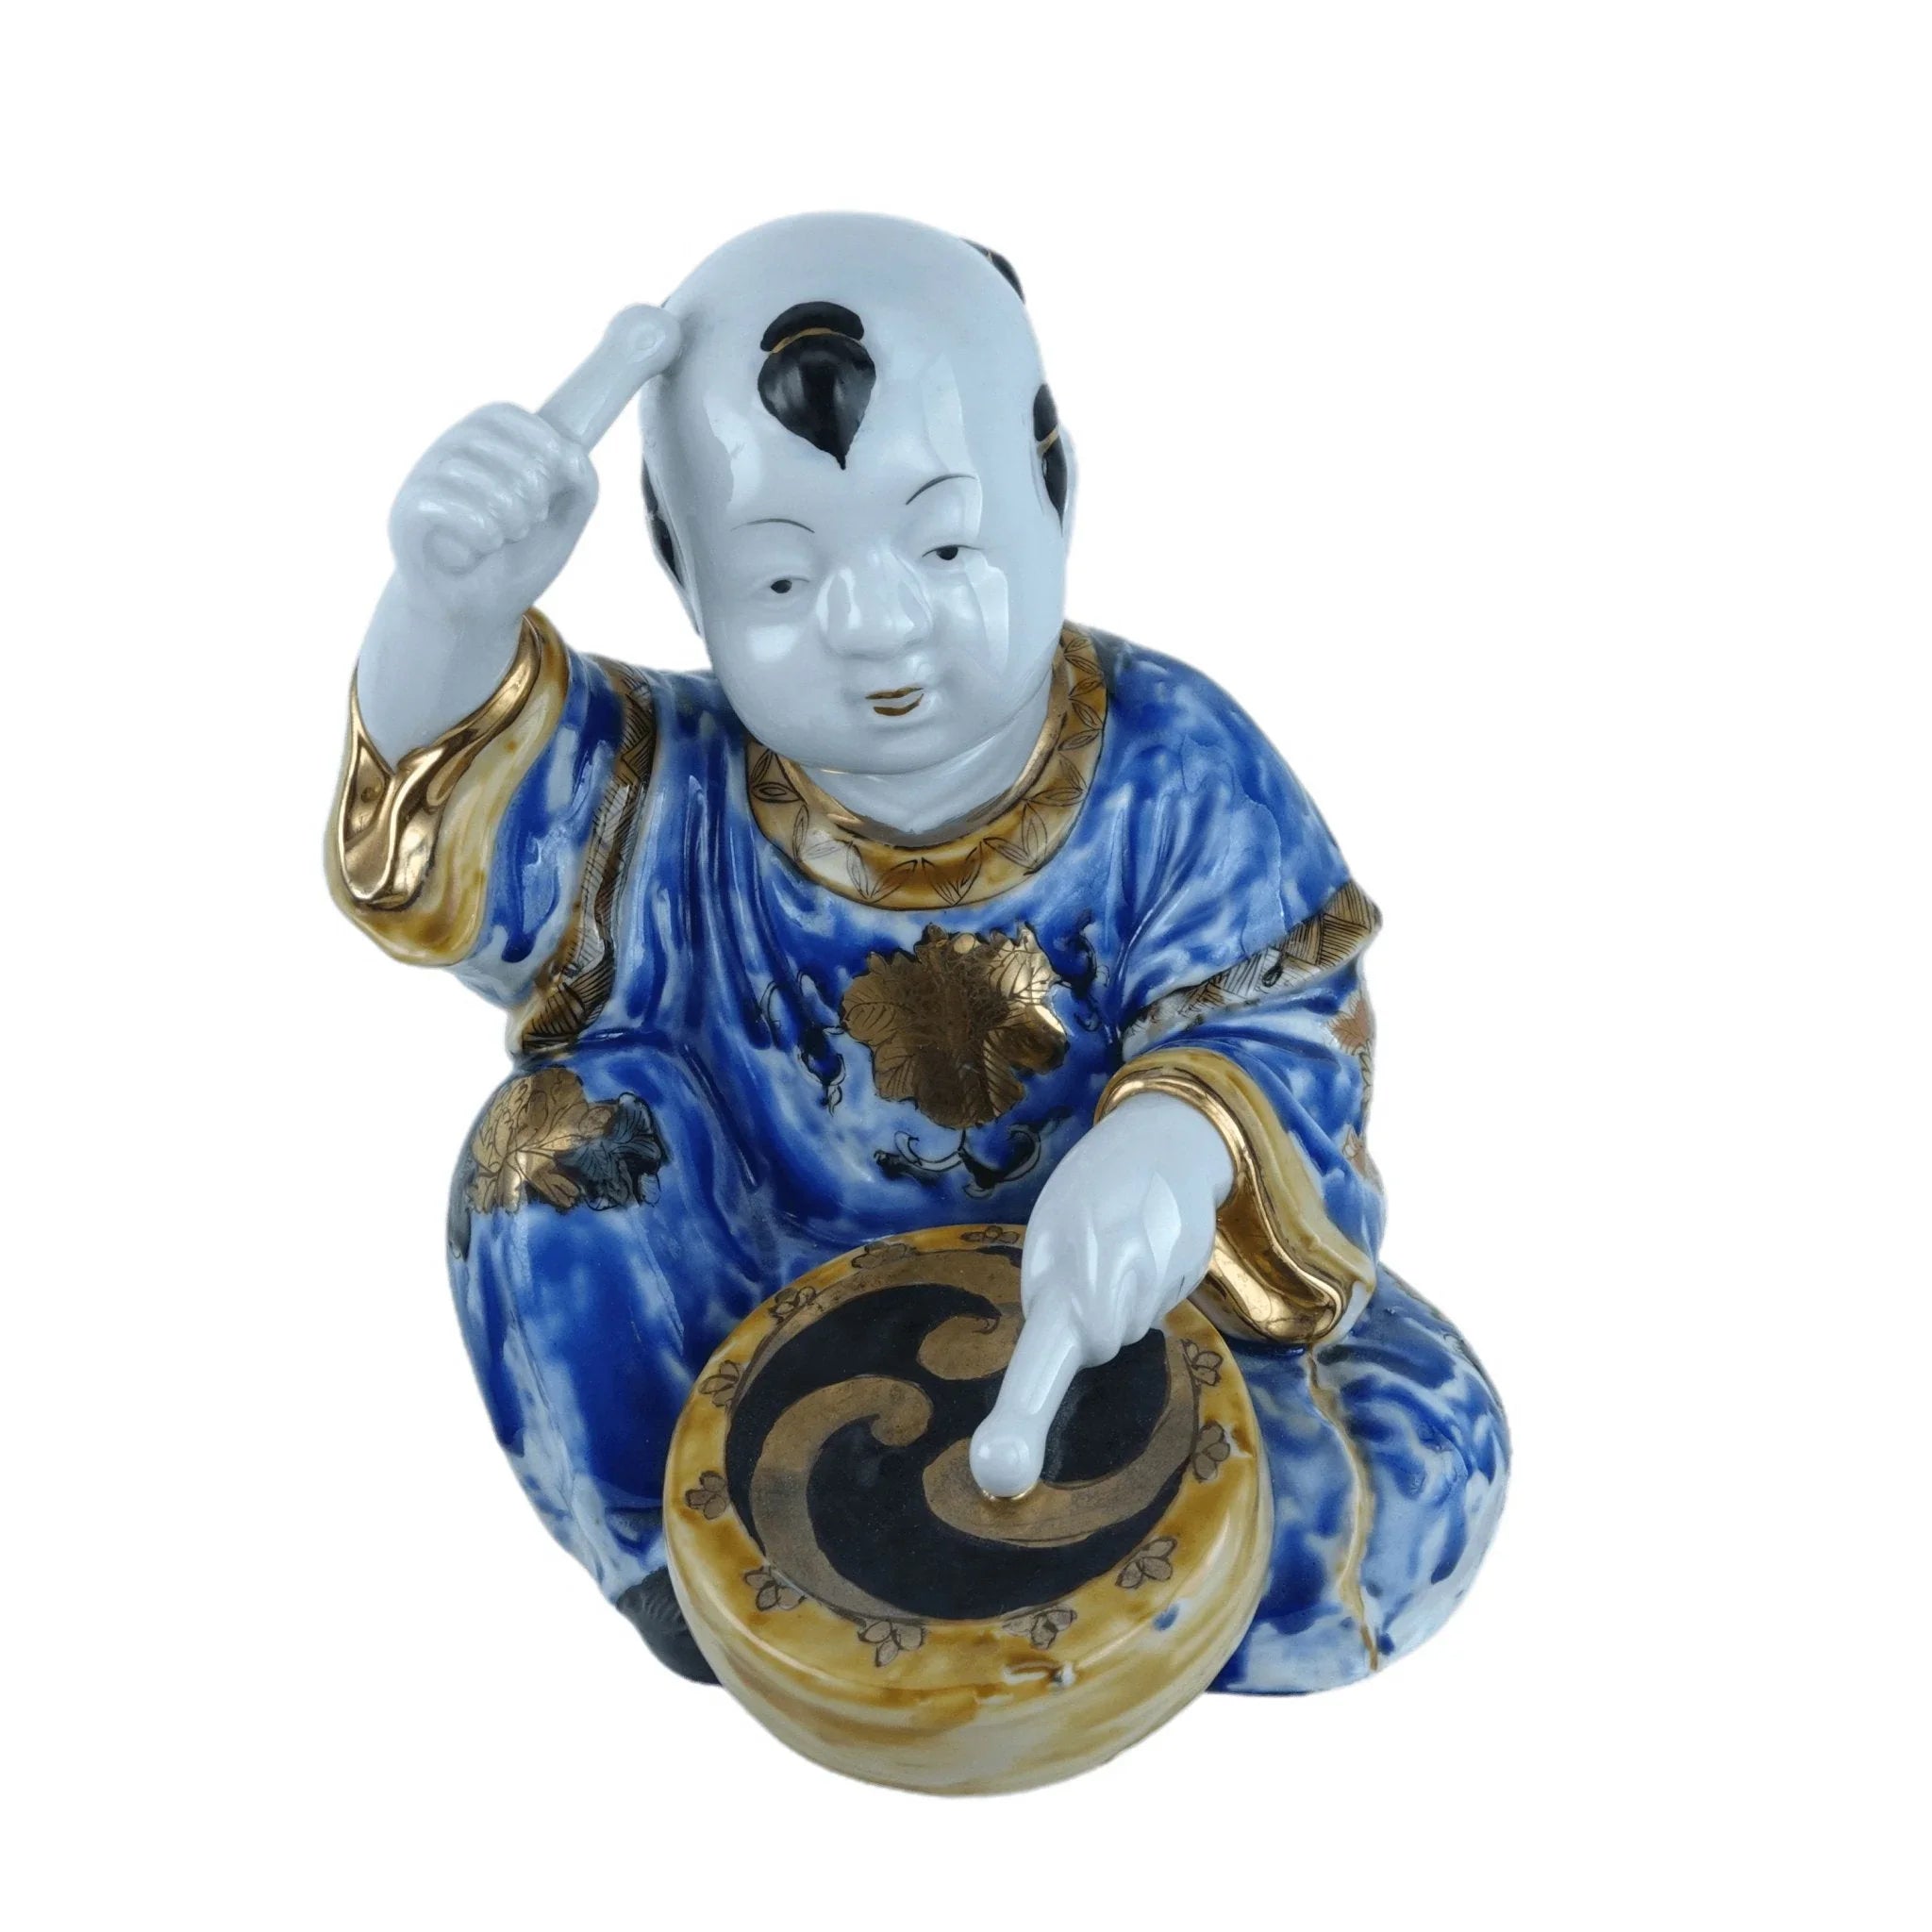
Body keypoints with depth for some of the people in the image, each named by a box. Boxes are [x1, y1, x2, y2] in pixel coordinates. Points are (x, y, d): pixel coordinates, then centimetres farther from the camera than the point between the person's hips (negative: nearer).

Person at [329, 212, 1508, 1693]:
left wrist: (1174, 1148, -44)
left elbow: (1275, 1023, -21)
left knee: (1411, 1459, -23)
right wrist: (453, 618, -47)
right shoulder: (686, 796, -12)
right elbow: (461, 824, -26)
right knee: (569, 1128, -21)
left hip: (1119, 1294, 0)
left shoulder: (1170, 768, -16)